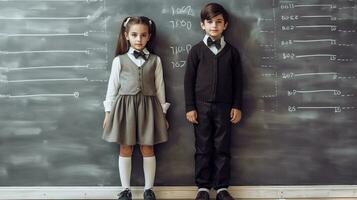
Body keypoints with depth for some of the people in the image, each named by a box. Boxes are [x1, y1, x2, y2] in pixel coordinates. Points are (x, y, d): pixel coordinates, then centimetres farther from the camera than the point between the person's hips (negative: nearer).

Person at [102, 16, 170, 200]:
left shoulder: (155, 60, 3)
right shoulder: (119, 60, 1)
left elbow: (159, 87, 6)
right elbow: (113, 86, 5)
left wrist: (162, 113, 6)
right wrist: (108, 112, 3)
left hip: (148, 106, 1)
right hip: (124, 106, 0)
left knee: (147, 149, 6)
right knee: (125, 149, 6)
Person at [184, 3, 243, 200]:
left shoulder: (231, 51, 5)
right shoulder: (196, 50, 1)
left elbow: (237, 81, 7)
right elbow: (189, 80, 0)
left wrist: (237, 106, 2)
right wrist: (190, 107, -5)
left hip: (224, 106, 1)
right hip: (201, 106, -1)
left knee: (222, 148, 6)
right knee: (203, 148, 6)